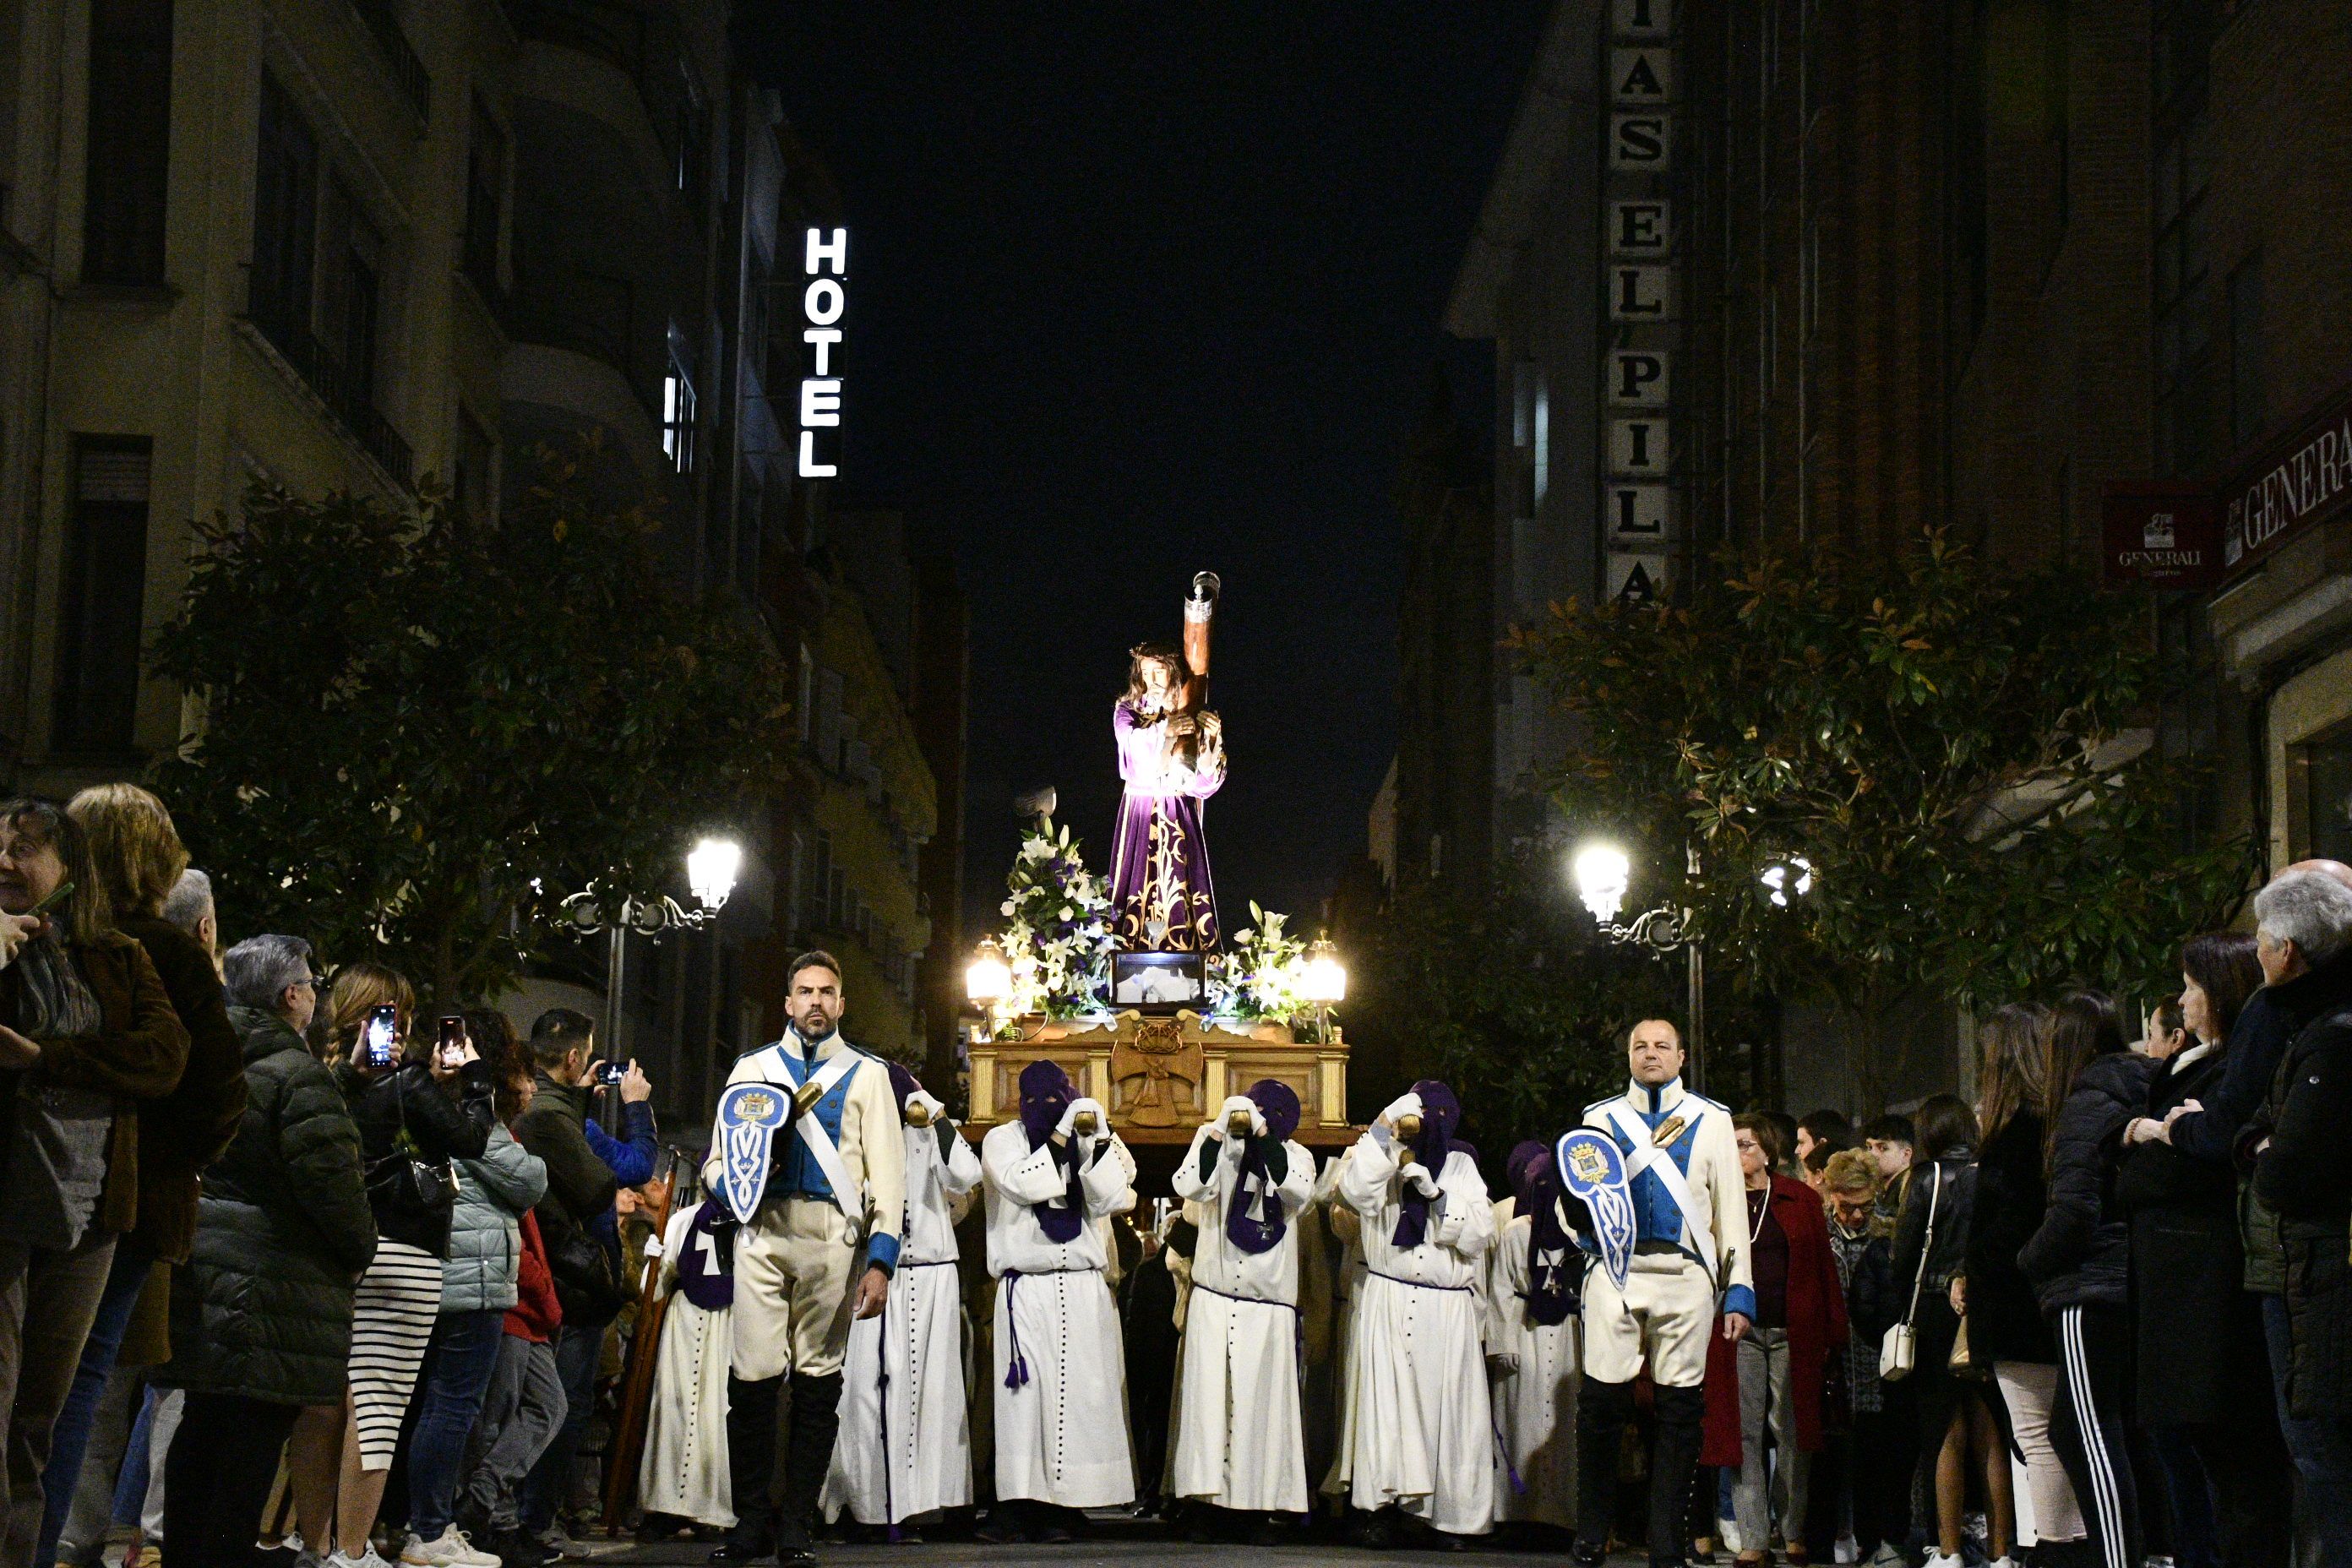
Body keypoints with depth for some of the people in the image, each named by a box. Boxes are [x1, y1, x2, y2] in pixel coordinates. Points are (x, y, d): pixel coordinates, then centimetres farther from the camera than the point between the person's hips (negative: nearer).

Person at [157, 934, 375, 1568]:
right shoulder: (299, 1075, -14)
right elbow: (330, 1182, -18)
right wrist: (359, 1252, -4)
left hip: (202, 1274, 9)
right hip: (274, 1280, -9)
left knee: (202, 1432, 14)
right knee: (254, 1439, -5)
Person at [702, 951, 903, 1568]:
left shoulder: (866, 1074, 13)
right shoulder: (752, 1068, 18)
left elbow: (886, 1173, 6)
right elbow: (717, 1160, 19)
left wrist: (881, 1261, -4)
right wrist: (736, 1183, -6)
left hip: (832, 1237, -1)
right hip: (763, 1231, 1)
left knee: (819, 1378, -1)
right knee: (753, 1375, -8)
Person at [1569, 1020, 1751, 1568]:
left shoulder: (1712, 1121, 13)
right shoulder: (1601, 1118, 16)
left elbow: (1731, 1210, 10)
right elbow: (1577, 1204, 18)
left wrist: (1739, 1292, 2)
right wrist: (1578, 1187, -7)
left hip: (1685, 1274, 0)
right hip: (1615, 1271, 0)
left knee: (1680, 1408, -1)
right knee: (1602, 1402, -6)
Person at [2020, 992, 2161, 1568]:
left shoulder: (2086, 1103, -10)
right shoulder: (2142, 1093, 14)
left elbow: (2075, 1209, -18)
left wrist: (2028, 1260, -2)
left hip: (2092, 1289, -9)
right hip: (2136, 1284, 9)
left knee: (2092, 1437, -9)